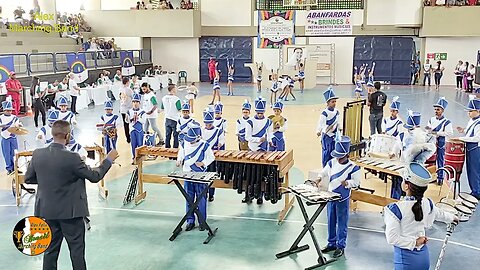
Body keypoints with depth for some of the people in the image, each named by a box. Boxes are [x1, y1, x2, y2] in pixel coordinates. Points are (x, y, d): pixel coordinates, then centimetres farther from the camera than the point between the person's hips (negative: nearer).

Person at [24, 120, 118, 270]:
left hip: (47, 210, 5)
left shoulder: (37, 154, -7)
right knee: (77, 251, 9)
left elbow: (28, 179, 5)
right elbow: (95, 176, -12)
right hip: (70, 211, -5)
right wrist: (109, 160, 0)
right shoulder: (72, 158, -22)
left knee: (50, 250, 17)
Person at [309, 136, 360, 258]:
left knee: (342, 224, 5)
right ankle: (332, 243, 30)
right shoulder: (332, 163, 0)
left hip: (343, 199, -5)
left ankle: (341, 246, 17)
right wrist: (319, 178, -9)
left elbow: (357, 182, -10)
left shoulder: (353, 167, -14)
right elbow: (324, 172, 11)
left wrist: (347, 182, -28)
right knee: (331, 222, 16)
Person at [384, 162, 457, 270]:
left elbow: (392, 238, -22)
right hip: (424, 255, 5)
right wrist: (451, 217, 38)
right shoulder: (427, 203, -5)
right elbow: (439, 214, 17)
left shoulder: (395, 209, -22)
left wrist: (414, 242, -10)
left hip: (405, 257, -5)